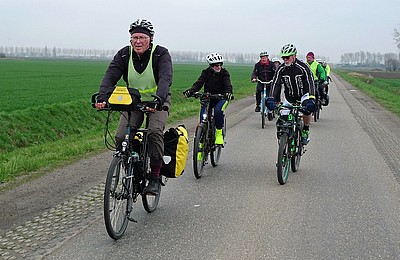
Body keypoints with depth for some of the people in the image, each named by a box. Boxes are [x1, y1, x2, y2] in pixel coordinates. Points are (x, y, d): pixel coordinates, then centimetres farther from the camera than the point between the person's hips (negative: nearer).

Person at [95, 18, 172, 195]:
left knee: (155, 132, -29)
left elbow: (165, 79, -34)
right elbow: (110, 77, -19)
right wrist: (102, 99, -38)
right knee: (121, 138, -14)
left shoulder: (161, 54, -18)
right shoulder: (124, 55, -8)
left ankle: (155, 177, -16)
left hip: (157, 102, -3)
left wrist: (158, 100, -53)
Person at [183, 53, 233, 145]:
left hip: (221, 97, -2)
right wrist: (190, 91, -35)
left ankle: (219, 133, -14)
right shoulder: (206, 72, -2)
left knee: (218, 110, -33)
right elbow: (199, 83, -14)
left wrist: (229, 93, -46)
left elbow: (228, 84, -22)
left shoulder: (224, 72, -7)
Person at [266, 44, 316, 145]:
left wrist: (311, 99, -43)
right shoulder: (281, 69, -11)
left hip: (303, 94, -3)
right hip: (290, 97, 4)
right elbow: (275, 84, -17)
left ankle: (306, 131, -7)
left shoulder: (303, 67, -22)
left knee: (307, 109, -30)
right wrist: (271, 99, -33)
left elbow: (310, 83, -29)